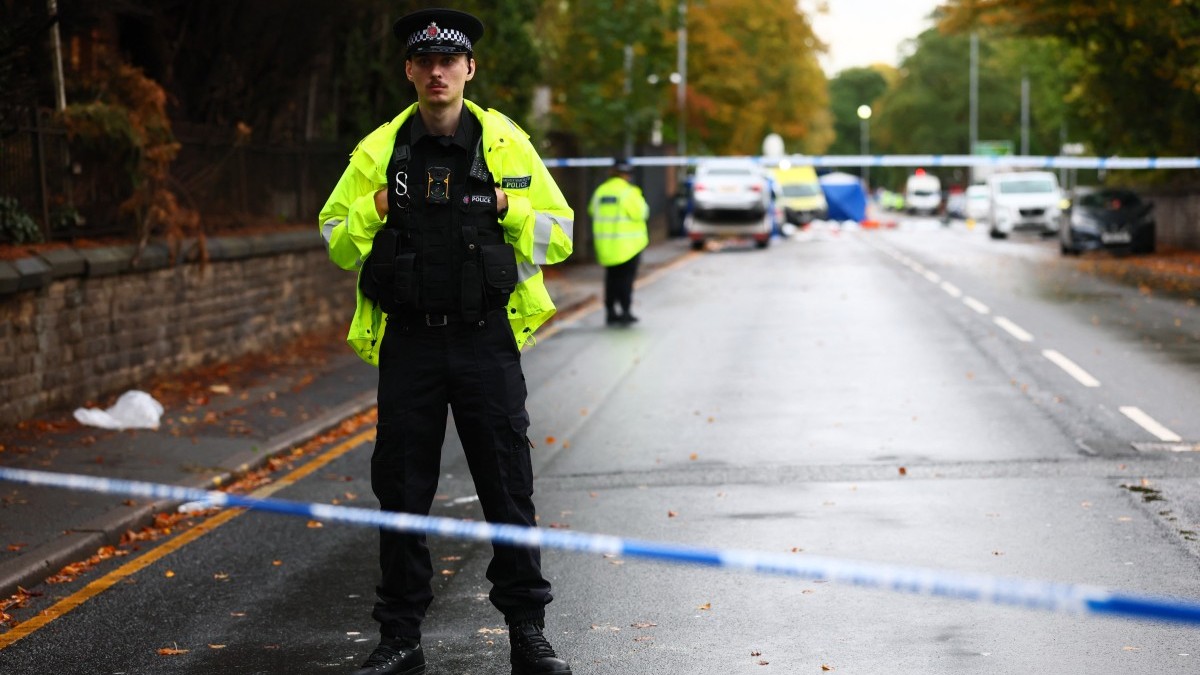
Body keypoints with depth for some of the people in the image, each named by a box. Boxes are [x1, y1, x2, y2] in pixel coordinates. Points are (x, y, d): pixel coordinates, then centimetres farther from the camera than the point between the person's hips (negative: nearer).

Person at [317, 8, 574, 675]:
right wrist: (373, 213, -10)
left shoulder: (509, 144, 2)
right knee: (402, 491, 6)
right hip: (408, 342, 1)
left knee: (509, 488, 2)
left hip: (487, 341, -1)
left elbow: (559, 234, 5)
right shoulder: (378, 151, 4)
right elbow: (334, 240, 10)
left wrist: (510, 208, -13)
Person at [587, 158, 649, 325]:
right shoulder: (628, 192, -13)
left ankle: (610, 311, 13)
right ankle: (625, 311, -2)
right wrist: (638, 198, 0)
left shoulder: (600, 191, 5)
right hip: (628, 243, -5)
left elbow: (593, 210, 13)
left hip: (605, 244, 6)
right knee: (626, 277, 0)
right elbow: (640, 213, -16)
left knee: (612, 277, 14)